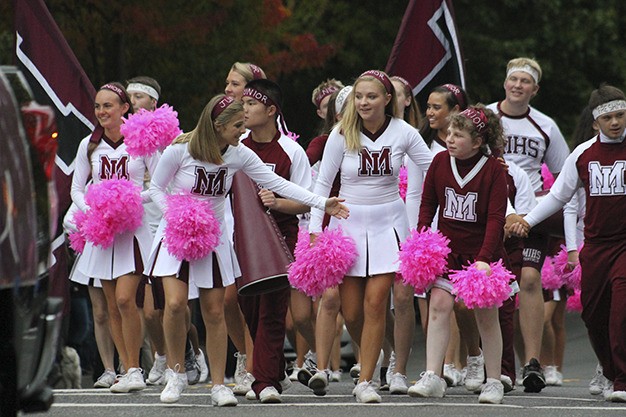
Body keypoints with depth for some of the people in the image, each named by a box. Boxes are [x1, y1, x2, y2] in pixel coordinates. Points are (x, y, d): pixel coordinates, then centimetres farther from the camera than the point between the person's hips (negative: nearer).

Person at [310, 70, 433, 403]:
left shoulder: (403, 132, -2)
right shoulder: (342, 134, -4)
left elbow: (433, 171, 6)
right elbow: (323, 182, 2)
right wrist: (315, 228, -2)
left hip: (388, 222, 0)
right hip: (348, 222, 0)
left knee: (375, 303, -10)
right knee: (351, 311, -1)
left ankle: (365, 382, -3)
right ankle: (370, 356, 30)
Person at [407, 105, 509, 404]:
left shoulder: (493, 170, -11)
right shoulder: (440, 161, -1)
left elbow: (496, 218, -15)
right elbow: (428, 204, 8)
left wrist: (484, 258, -23)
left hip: (482, 252, -3)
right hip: (448, 247, 3)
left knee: (486, 315, 4)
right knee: (439, 304, -12)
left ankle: (494, 381, 15)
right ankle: (432, 377, -13)